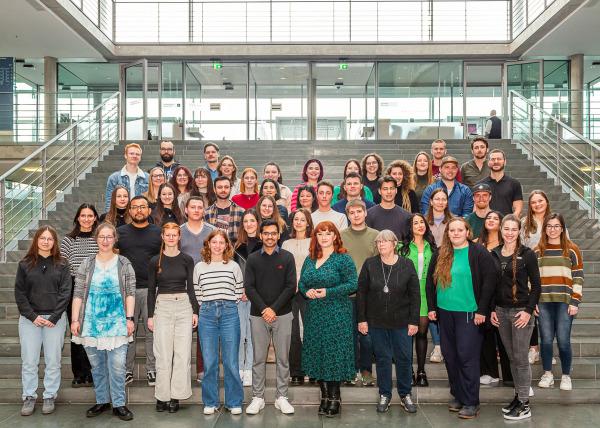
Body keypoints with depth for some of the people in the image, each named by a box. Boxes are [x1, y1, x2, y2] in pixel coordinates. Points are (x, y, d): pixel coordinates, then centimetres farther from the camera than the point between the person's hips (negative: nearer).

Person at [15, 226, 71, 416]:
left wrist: (54, 318, -10)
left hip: (55, 319, 0)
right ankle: (29, 397, 16)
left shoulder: (62, 265, 4)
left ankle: (50, 397, 16)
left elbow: (65, 293, 0)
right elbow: (19, 294, 3)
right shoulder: (25, 264, 6)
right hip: (29, 319, 1)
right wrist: (33, 316, -8)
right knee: (29, 361, 4)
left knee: (53, 361, 4)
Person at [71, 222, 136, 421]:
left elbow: (130, 293, 3)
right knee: (97, 365, 9)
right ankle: (102, 401, 23)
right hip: (91, 322, 2)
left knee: (117, 365, -5)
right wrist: (75, 319, -2)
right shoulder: (86, 265, 8)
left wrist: (129, 318, -4)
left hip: (117, 322, -2)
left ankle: (119, 404, 6)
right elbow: (78, 294, 6)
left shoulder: (124, 264, 5)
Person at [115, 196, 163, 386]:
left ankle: (152, 370, 14)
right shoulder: (121, 232, 8)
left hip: (152, 289, 0)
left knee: (153, 331, 4)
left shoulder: (159, 232, 7)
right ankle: (127, 370, 18)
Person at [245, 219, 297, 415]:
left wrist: (274, 309, -11)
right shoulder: (253, 259, 6)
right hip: (258, 316, 0)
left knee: (283, 358, 5)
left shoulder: (287, 257, 4)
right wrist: (263, 309, -11)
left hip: (282, 315, 0)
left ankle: (281, 397, 15)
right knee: (259, 358, 5)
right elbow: (249, 288, 0)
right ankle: (258, 398, 15)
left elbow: (291, 287, -3)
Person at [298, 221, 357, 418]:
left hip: (336, 314, -5)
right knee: (316, 353, 7)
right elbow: (301, 282, 16)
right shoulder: (310, 259, 12)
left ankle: (334, 398, 8)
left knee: (334, 352, -4)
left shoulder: (343, 259, -4)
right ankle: (324, 396, 19)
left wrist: (328, 292, -17)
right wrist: (307, 291, -7)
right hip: (314, 313, 5)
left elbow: (353, 284, -10)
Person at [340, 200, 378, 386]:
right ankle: (353, 370, 19)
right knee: (350, 332, 6)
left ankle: (366, 370, 17)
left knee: (367, 334, 4)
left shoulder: (375, 235, 6)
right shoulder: (340, 236, 5)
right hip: (347, 293, 0)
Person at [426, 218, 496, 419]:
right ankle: (458, 395, 25)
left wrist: (482, 310, -11)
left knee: (467, 357, -5)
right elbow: (430, 281, 17)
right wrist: (431, 307, 11)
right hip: (445, 312, 6)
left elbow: (489, 280, -8)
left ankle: (471, 402, 6)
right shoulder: (440, 253, 10)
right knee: (449, 355, 11)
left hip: (469, 313, -5)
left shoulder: (478, 252, -5)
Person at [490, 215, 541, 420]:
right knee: (511, 357, 13)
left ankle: (524, 405, 8)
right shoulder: (494, 254, 7)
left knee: (521, 358, -1)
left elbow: (536, 285, -6)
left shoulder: (527, 254, -7)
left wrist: (529, 310, -13)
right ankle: (518, 396, 24)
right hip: (501, 311, 5)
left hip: (521, 311, -5)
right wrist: (491, 309, 7)